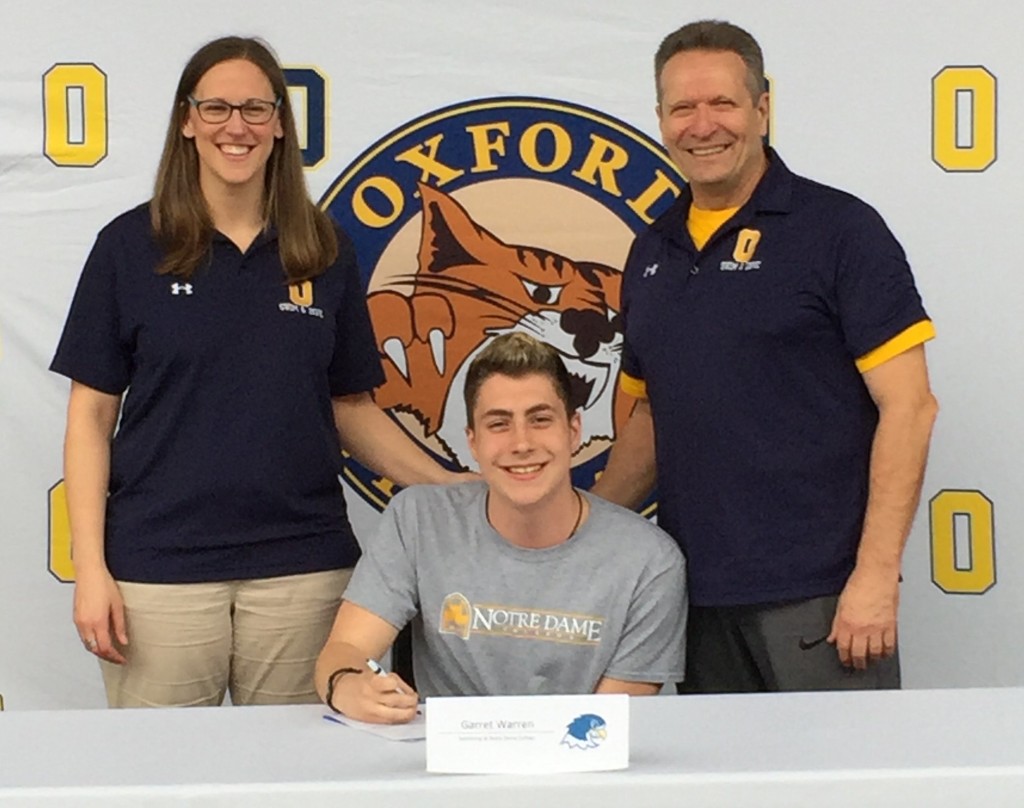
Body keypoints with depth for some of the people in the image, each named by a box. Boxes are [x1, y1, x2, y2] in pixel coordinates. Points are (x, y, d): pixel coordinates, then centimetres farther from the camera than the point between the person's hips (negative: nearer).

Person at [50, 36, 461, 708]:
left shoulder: (325, 251, 7)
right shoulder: (132, 246, 2)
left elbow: (351, 407, 12)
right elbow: (92, 414, 2)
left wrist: (450, 489, -1)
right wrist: (90, 565, -5)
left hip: (302, 567, 2)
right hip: (159, 568, -1)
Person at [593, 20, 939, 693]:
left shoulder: (838, 229, -5)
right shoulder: (652, 253, 13)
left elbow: (909, 406, -10)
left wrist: (877, 573, -16)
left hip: (819, 596, -5)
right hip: (693, 596, 5)